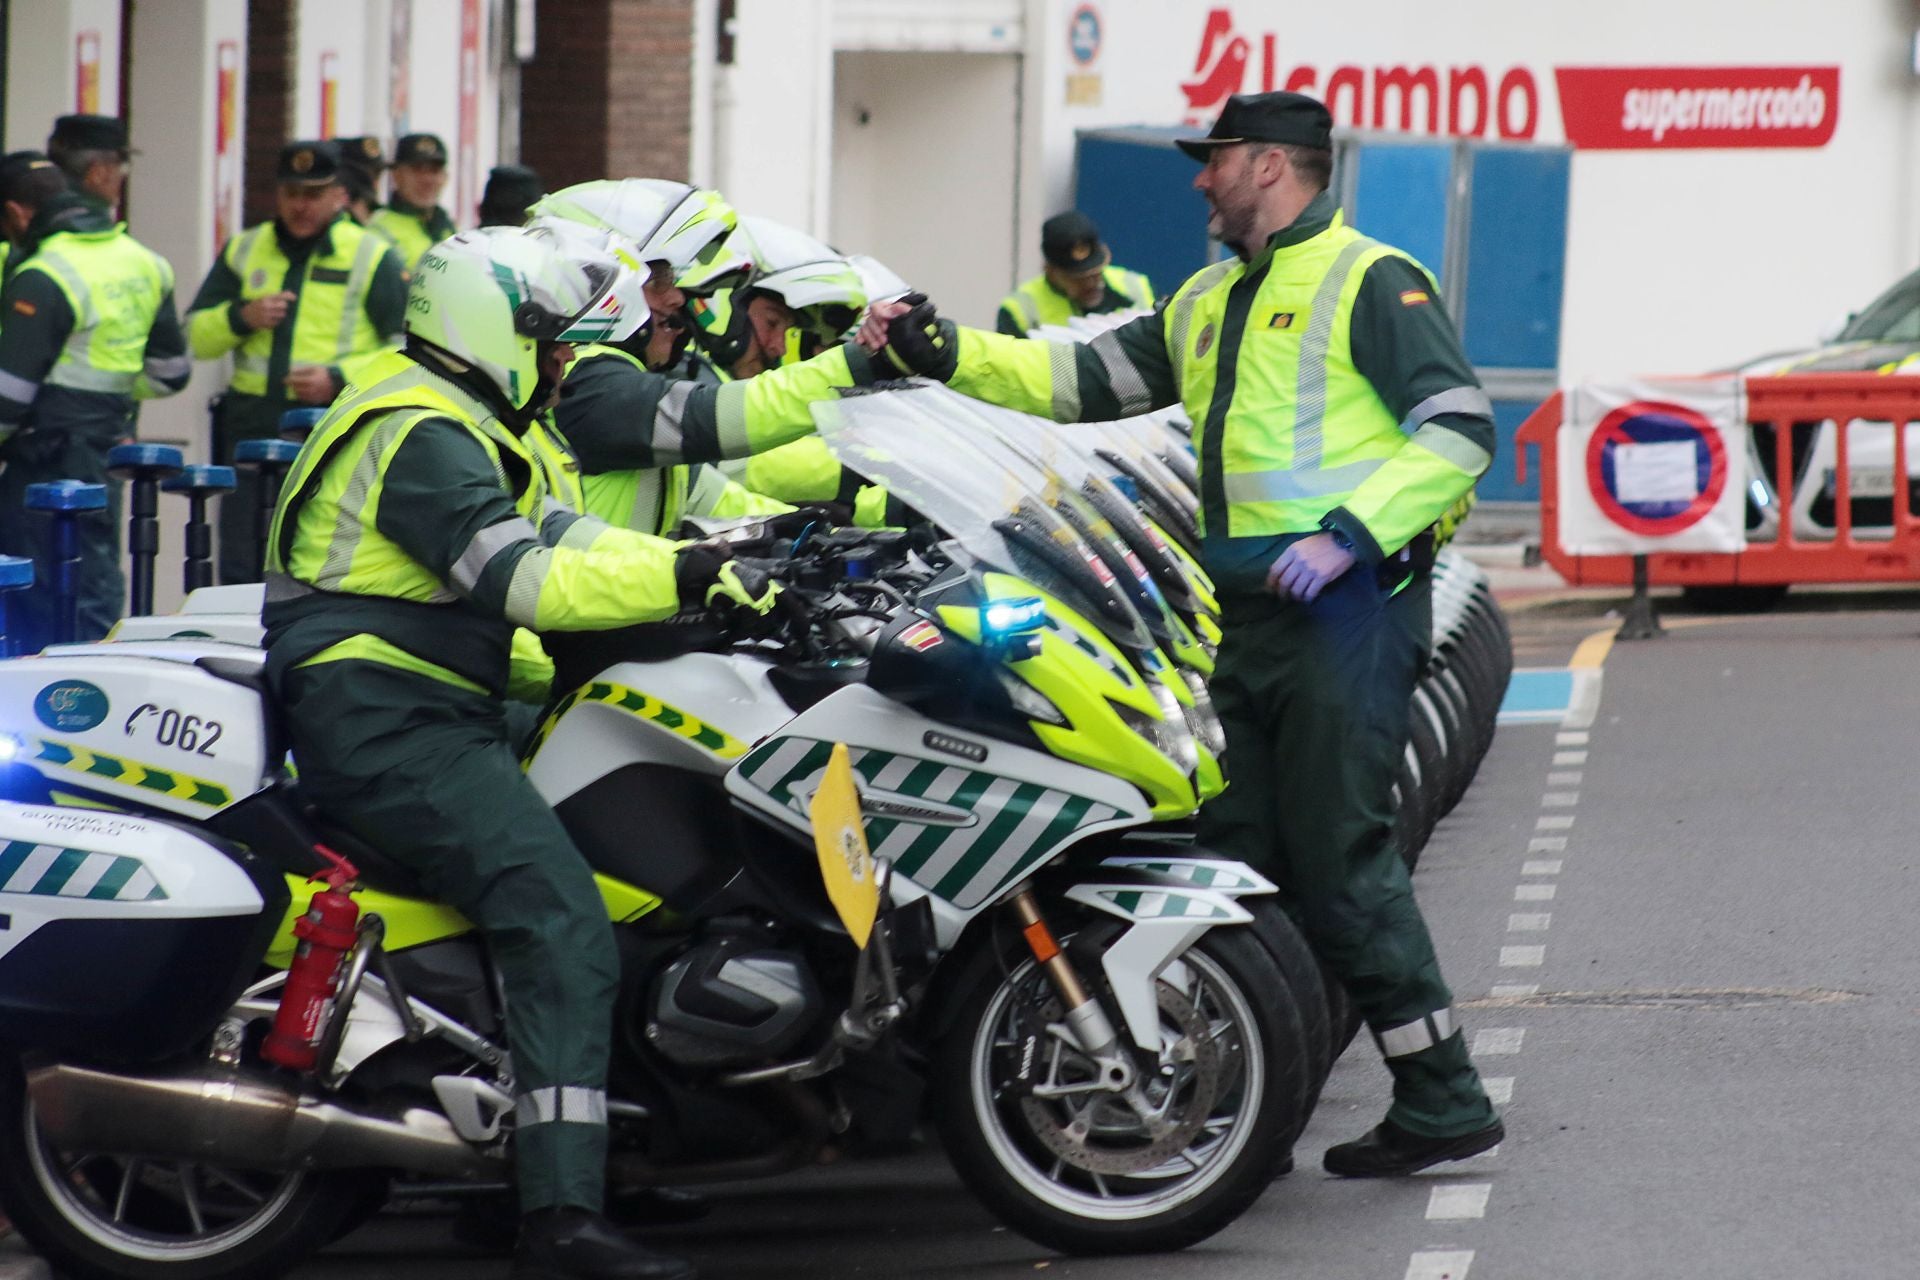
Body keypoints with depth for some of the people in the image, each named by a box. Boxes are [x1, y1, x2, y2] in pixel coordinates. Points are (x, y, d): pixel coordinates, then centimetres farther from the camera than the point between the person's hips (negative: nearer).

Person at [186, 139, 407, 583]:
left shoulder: (373, 258, 2)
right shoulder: (243, 251, 15)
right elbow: (195, 338, 16)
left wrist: (341, 379, -14)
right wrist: (240, 318, -5)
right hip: (252, 435, 4)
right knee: (241, 577, 6)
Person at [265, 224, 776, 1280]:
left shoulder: (452, 424, 22)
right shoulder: (422, 437, -13)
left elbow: (559, 535, 17)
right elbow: (526, 579, -23)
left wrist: (715, 565, 5)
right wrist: (685, 579, -21)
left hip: (408, 717, 12)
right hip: (386, 726, -12)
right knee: (562, 925, -23)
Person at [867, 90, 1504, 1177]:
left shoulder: (1371, 282, -5)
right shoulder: (1210, 303, 22)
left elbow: (1461, 427, -13)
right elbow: (1084, 381, 22)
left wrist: (1352, 534, -21)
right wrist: (946, 353, 12)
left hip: (1344, 607, -9)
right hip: (1244, 617, 9)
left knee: (1342, 859, -12)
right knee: (1239, 860, 7)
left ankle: (1444, 1103, -7)